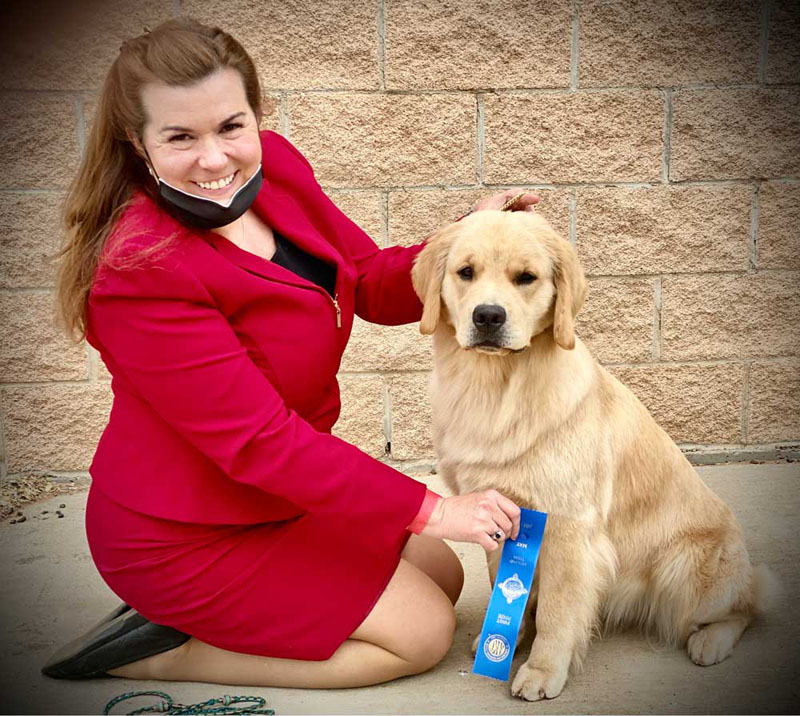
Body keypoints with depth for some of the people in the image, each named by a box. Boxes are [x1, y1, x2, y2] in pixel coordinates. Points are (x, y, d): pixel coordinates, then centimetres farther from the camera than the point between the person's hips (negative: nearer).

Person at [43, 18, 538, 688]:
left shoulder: (273, 165, -8)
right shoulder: (139, 275, -30)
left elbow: (372, 283, 0)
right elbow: (260, 442, -29)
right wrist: (433, 510, -26)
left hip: (278, 490, 8)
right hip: (184, 535, -8)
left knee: (443, 577, 18)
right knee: (423, 633, -1)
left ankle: (190, 615, 15)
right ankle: (160, 653, 2)